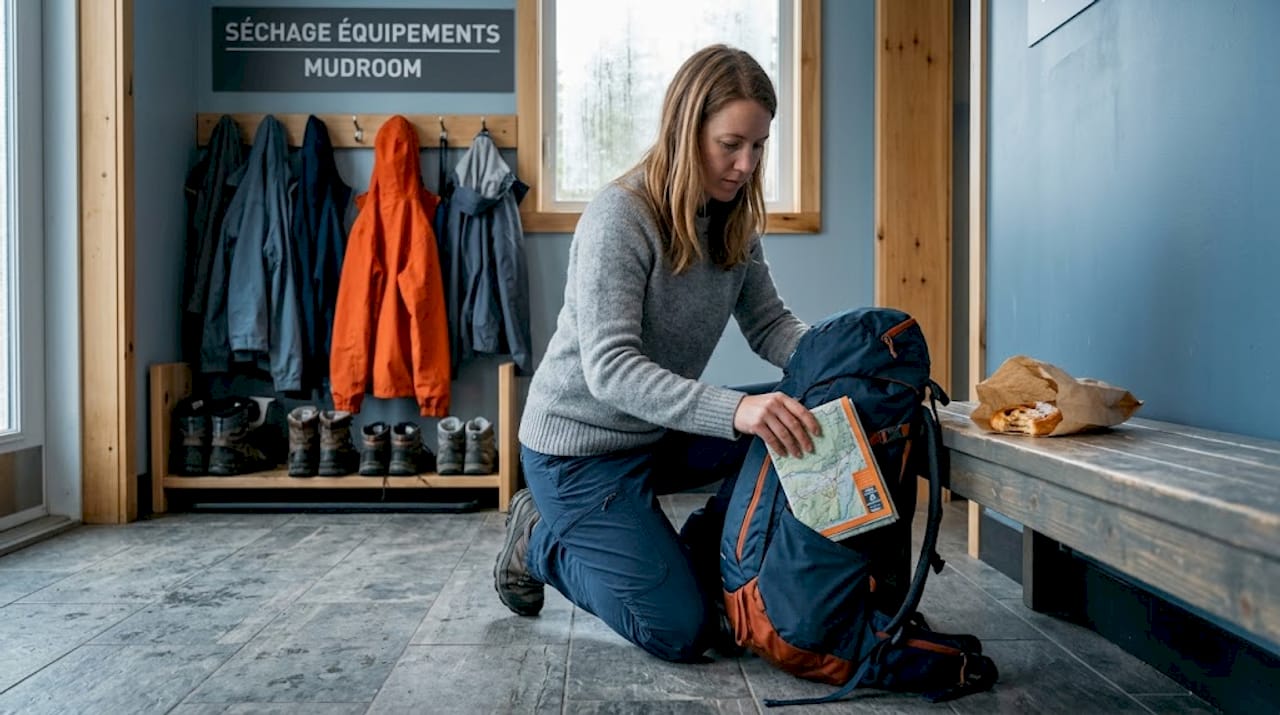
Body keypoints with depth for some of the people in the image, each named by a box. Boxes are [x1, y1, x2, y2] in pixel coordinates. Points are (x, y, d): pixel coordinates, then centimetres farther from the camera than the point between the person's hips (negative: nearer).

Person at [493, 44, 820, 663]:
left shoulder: (732, 221, -1)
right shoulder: (620, 216, -24)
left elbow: (769, 324, 0)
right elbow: (610, 369, -32)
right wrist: (734, 410, -45)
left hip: (660, 432, 7)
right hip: (582, 447, -7)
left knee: (801, 420, -12)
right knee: (682, 632, -9)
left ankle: (700, 558, 4)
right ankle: (542, 541, 12)